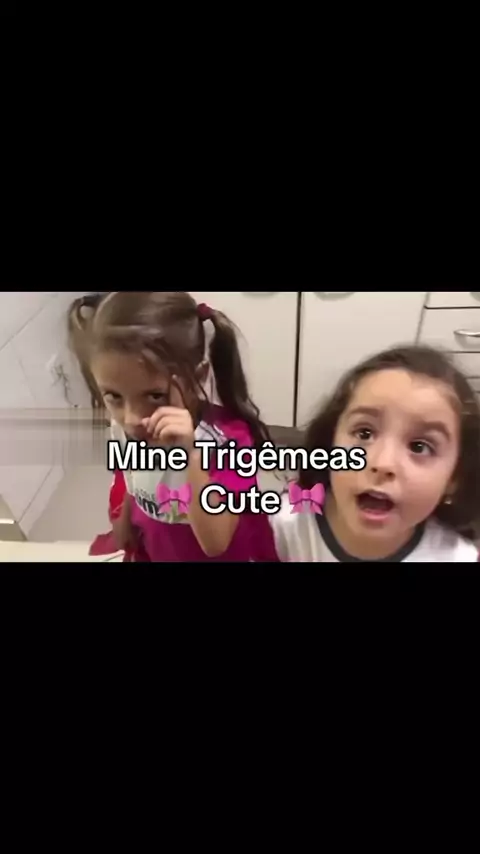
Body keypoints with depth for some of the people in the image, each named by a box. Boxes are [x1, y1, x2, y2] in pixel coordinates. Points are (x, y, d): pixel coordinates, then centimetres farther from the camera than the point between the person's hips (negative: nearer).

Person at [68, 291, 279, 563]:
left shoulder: (228, 438, -31)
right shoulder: (124, 430, -17)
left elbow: (215, 543, -35)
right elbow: (133, 490, 2)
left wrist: (192, 455, -45)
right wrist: (122, 539, 17)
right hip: (157, 553, 4)